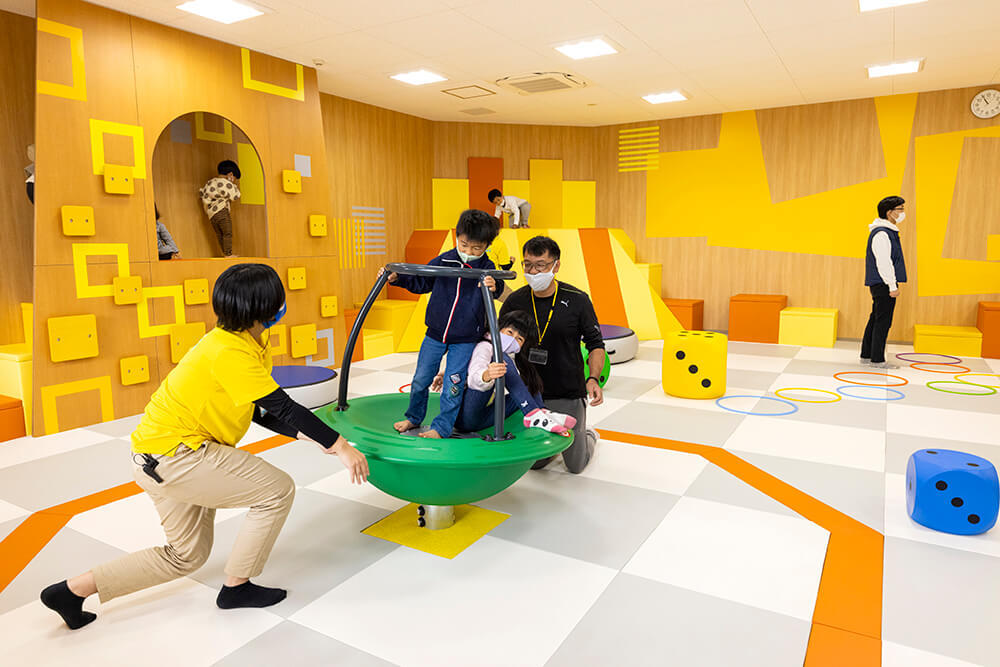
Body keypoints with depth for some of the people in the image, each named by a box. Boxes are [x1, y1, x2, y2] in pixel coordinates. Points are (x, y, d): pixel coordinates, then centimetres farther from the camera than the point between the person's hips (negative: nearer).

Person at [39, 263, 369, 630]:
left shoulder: (244, 342, 5)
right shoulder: (230, 352, -25)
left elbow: (262, 411, 8)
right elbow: (284, 407, -26)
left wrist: (309, 436, -1)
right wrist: (340, 446, -22)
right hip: (173, 455, -10)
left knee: (187, 554, 21)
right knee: (278, 490, -8)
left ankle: (72, 590, 26)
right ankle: (236, 587, 7)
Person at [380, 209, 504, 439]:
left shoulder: (486, 268, -10)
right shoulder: (443, 261, -4)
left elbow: (497, 286, -28)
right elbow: (421, 282, 10)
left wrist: (493, 286, -50)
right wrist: (397, 277, -1)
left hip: (465, 339, -3)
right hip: (435, 333, 3)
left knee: (453, 384, -1)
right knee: (421, 379, 11)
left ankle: (442, 427, 14)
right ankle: (414, 417, 33)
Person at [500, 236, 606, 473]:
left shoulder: (577, 300, -12)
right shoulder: (515, 301, -6)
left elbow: (596, 344, -4)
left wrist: (593, 379, -21)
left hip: (569, 395, -2)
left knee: (575, 465, 9)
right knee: (535, 463, 13)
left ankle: (589, 437, 43)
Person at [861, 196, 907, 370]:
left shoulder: (888, 231, 15)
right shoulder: (881, 234, -16)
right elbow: (883, 262, -20)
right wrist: (893, 286, -20)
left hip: (879, 284, 11)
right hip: (883, 284, -11)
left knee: (875, 320, 13)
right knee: (883, 321, -6)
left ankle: (866, 356, 18)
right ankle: (877, 360, -1)